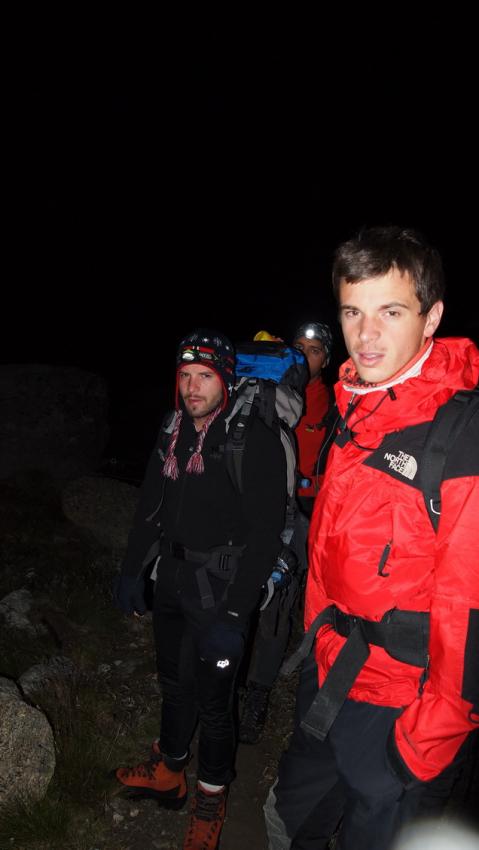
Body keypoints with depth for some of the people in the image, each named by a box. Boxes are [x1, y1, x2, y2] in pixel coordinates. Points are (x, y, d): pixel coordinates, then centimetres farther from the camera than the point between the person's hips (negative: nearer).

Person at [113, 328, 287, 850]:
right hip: (172, 574, 6)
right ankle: (167, 771, 46)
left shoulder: (254, 440, -19)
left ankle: (212, 797, 31)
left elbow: (264, 534, -21)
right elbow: (150, 505, 13)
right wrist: (132, 570, 14)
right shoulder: (174, 433, 2)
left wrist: (234, 615, -23)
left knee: (211, 696, 5)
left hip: (220, 584, -6)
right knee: (174, 679, 22)